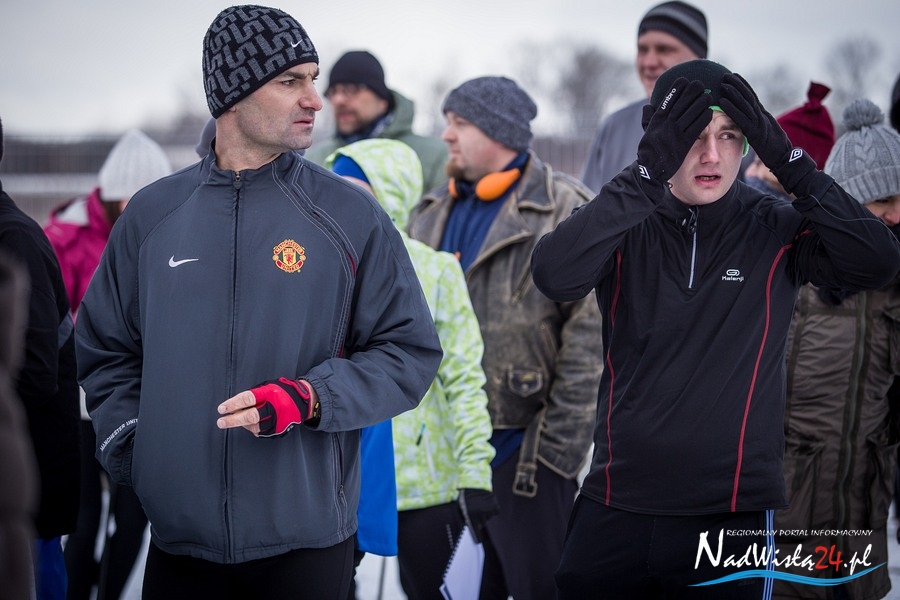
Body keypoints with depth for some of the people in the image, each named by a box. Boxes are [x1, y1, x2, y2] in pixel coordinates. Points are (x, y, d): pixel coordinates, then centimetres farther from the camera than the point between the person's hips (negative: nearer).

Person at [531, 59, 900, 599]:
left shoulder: (776, 231, 0)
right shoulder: (627, 228, 0)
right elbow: (554, 276, -19)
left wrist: (789, 161, -20)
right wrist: (647, 173, -25)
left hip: (732, 516, -1)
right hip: (616, 509, 1)